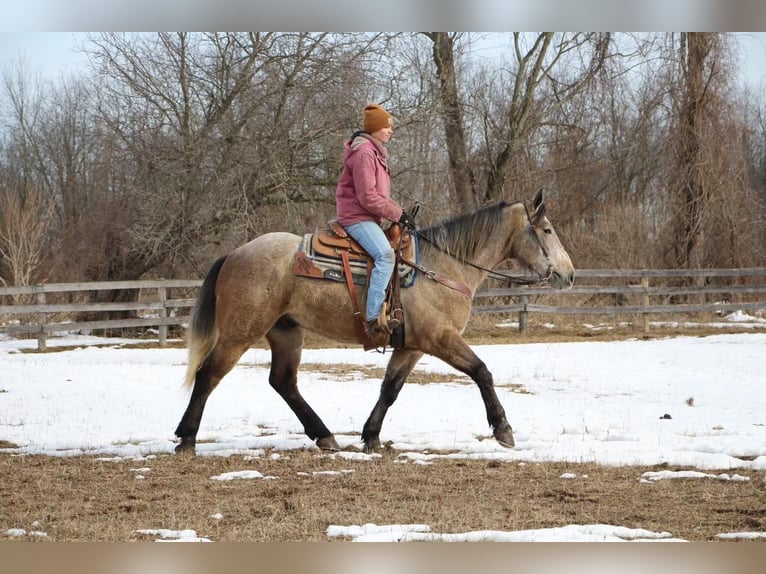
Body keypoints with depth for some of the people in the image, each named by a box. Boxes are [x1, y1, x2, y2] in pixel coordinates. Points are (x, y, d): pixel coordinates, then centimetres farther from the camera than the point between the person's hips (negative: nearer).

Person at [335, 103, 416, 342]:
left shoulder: (376, 152, 18)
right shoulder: (364, 153, -15)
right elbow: (368, 197, -20)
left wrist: (399, 211, 10)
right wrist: (397, 214, -15)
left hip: (368, 218, 11)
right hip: (357, 216, -11)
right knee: (385, 255, -28)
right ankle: (374, 318, -35)